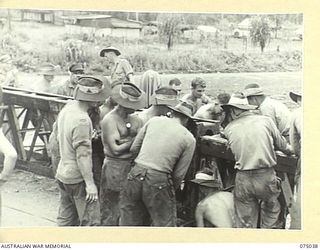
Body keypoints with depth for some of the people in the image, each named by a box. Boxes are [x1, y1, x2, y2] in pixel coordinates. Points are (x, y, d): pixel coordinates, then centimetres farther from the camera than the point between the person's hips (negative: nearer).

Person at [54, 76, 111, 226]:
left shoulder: (67, 108, 4)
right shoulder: (82, 121, -24)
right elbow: (83, 155, -25)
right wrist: (90, 183, -21)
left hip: (62, 174, 9)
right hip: (77, 178, -9)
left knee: (66, 217, 19)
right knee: (90, 219, 1)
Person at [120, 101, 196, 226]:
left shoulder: (154, 120, 11)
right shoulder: (189, 139, 3)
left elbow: (133, 149, 12)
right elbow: (179, 174, 2)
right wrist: (171, 190, 19)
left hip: (135, 175, 4)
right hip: (159, 181, -4)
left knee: (129, 221, 15)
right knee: (165, 224, 9)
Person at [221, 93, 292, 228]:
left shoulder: (229, 129, 2)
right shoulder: (266, 120, 1)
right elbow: (281, 145, 6)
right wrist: (290, 150, 29)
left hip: (243, 180, 1)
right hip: (266, 177, -1)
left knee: (245, 223, 15)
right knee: (271, 207, 27)